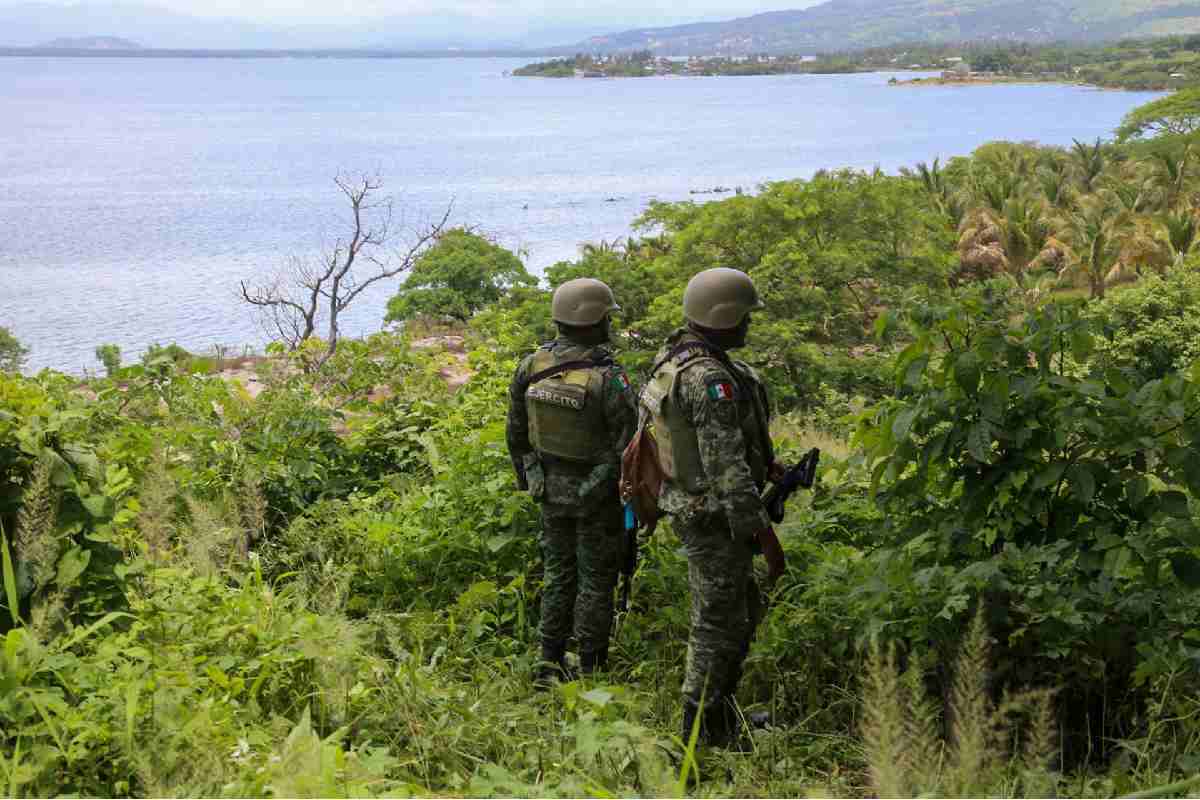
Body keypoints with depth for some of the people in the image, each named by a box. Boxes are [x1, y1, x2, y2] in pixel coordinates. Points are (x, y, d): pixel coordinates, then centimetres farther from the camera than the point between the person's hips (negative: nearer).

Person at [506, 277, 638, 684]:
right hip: (597, 494, -5)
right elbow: (627, 443, -17)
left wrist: (528, 478, 18)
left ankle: (551, 665, 21)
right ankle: (592, 670, 15)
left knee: (558, 573, 18)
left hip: (550, 488, 5)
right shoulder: (608, 378, -23)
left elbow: (517, 432, 4)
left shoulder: (532, 365, -7)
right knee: (596, 581, 8)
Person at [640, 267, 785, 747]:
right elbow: (726, 467, -27)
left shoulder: (674, 358, 7)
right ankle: (702, 732, 12)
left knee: (742, 612, 22)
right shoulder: (710, 378, -25)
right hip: (715, 516, -10)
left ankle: (722, 712, 33)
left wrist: (762, 464, 20)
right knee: (719, 622, 1)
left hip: (690, 504, 10)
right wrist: (764, 533, -23)